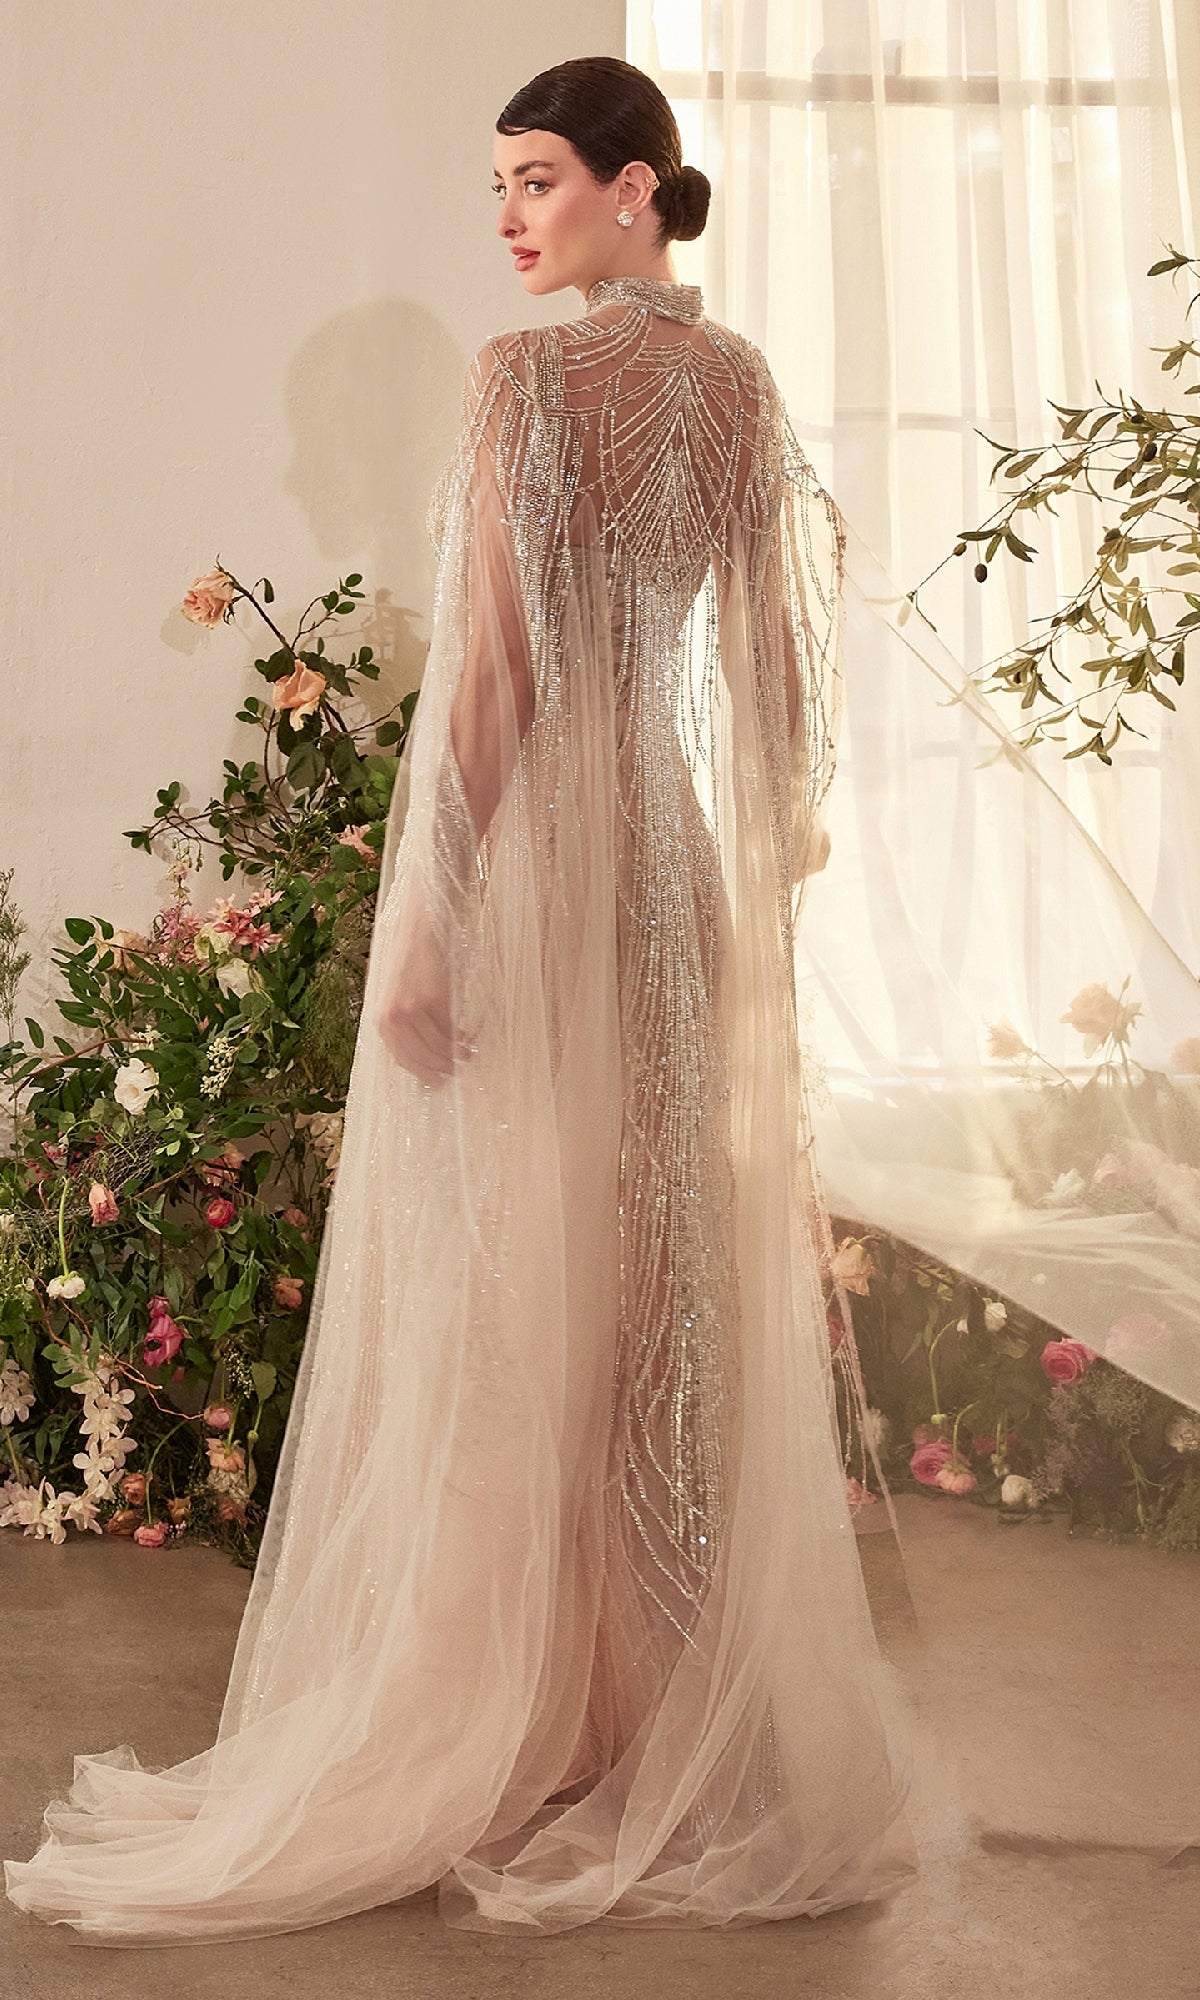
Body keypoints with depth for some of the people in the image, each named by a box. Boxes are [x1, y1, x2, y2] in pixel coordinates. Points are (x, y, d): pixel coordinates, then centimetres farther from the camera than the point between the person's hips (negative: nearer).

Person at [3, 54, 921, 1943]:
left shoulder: (527, 375, -12)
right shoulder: (742, 379, 9)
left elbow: (492, 667, -17)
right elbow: (780, 645, 12)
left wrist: (426, 920, -15)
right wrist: (772, 852, 20)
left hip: (532, 838, -7)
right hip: (684, 846, 7)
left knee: (514, 1294, 0)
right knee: (681, 1285, 12)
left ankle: (508, 1736, 10)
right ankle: (703, 1714, 23)